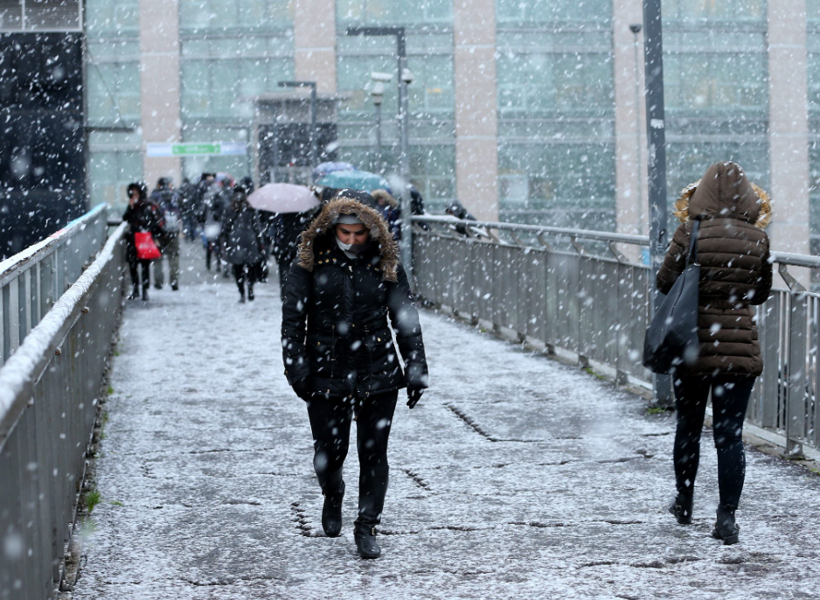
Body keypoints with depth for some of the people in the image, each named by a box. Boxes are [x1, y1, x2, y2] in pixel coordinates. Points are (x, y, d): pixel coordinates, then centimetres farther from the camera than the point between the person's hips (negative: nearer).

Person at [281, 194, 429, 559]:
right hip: (327, 374, -1)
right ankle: (332, 497, 37)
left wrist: (416, 370, 4)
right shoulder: (311, 263, -2)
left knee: (373, 453, 0)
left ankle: (367, 528, 13)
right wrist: (296, 367, -7)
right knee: (329, 451, 3)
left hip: (377, 375, 1)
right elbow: (292, 317, 0)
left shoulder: (385, 265, 2)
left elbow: (405, 319, 7)